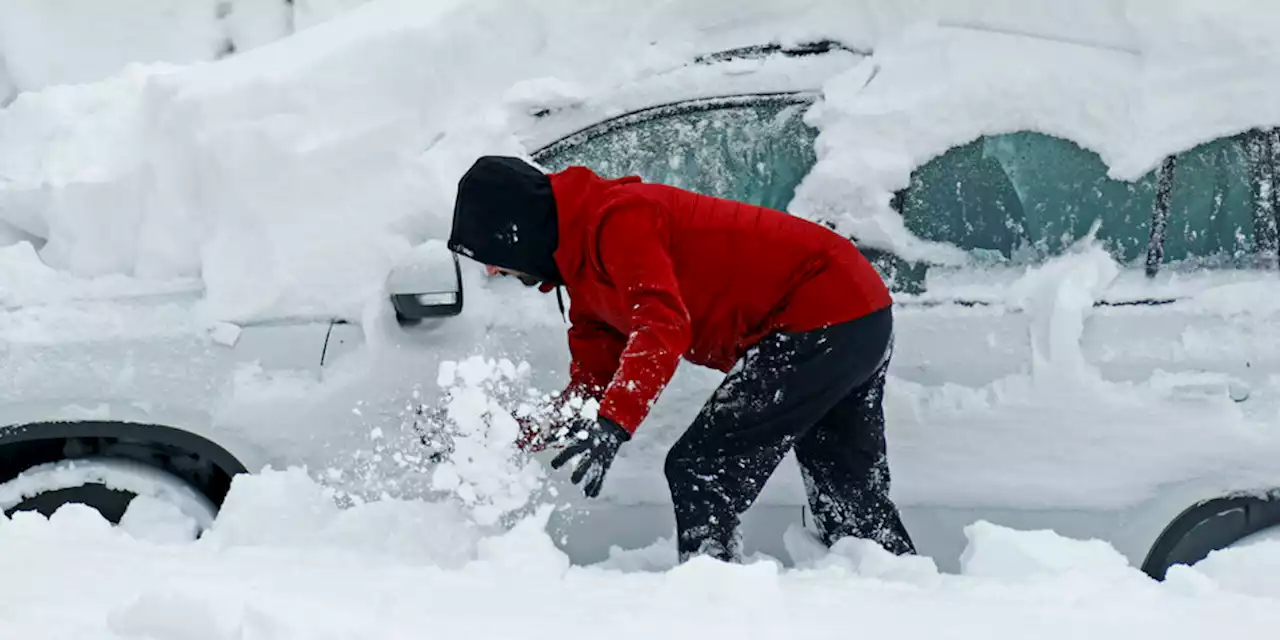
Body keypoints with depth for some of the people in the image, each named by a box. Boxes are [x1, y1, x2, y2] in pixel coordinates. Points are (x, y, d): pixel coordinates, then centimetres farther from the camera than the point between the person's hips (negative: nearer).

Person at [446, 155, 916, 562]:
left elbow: (663, 327, -33)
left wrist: (612, 428, -41)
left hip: (820, 321, -11)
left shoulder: (617, 218, -18)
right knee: (853, 503, 20)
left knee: (699, 470, -12)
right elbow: (591, 381, 13)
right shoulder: (583, 266, 14)